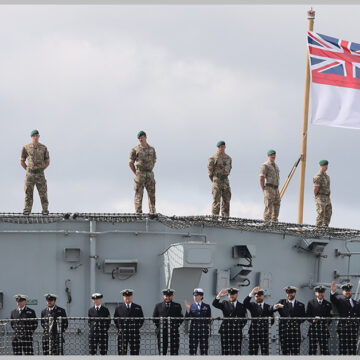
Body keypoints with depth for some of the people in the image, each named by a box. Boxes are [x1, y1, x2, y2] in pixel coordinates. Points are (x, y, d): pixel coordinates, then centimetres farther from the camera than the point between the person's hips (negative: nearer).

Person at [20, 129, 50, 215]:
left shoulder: (43, 148, 3)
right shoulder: (26, 148, 0)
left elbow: (47, 162, 11)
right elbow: (22, 161, 8)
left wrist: (41, 170, 5)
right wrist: (28, 170, 3)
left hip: (40, 174, 0)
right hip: (30, 174, 0)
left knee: (43, 192, 0)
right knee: (28, 193, 0)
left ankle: (45, 210, 7)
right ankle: (27, 210, 5)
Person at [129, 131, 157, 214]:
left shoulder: (152, 149, 9)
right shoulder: (135, 150, -2)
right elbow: (130, 163, 2)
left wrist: (149, 172, 12)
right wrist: (137, 174, 0)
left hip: (150, 175, 4)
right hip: (140, 175, -4)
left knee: (152, 194, 4)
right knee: (139, 195, -4)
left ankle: (152, 213, 9)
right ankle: (138, 213, -3)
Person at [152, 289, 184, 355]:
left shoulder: (177, 306, 8)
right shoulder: (158, 306, 9)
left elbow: (181, 318, 11)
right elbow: (154, 318, 14)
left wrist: (176, 326, 2)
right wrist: (159, 326, 6)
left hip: (174, 332, 0)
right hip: (162, 332, 0)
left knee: (174, 351, -2)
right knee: (162, 352, 0)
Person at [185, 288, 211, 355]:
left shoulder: (207, 306, 7)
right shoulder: (191, 306, 6)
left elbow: (209, 319, 9)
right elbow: (187, 318, -3)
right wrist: (188, 309, -13)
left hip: (204, 330, 0)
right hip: (193, 330, 0)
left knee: (204, 351, 0)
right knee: (192, 350, -2)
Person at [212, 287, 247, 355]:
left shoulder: (241, 306, 12)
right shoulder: (224, 304, 11)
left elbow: (244, 319, 12)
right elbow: (214, 304, -6)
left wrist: (240, 327, -2)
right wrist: (219, 296, -21)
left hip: (237, 332, 0)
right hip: (226, 331, 0)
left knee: (236, 352, -4)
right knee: (225, 352, 0)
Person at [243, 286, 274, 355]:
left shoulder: (268, 307, 11)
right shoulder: (252, 306, 10)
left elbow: (272, 320, 10)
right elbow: (245, 302, -11)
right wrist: (252, 293, -22)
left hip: (264, 332, 0)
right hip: (254, 331, 0)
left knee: (265, 352, -2)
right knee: (252, 352, -1)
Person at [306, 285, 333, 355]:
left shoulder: (328, 304, 12)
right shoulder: (311, 302, 9)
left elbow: (330, 316, 11)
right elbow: (307, 315, 5)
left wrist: (327, 323, -4)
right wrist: (312, 320, -12)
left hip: (324, 328, 1)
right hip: (313, 328, -1)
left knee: (325, 350, -3)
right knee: (312, 350, -2)